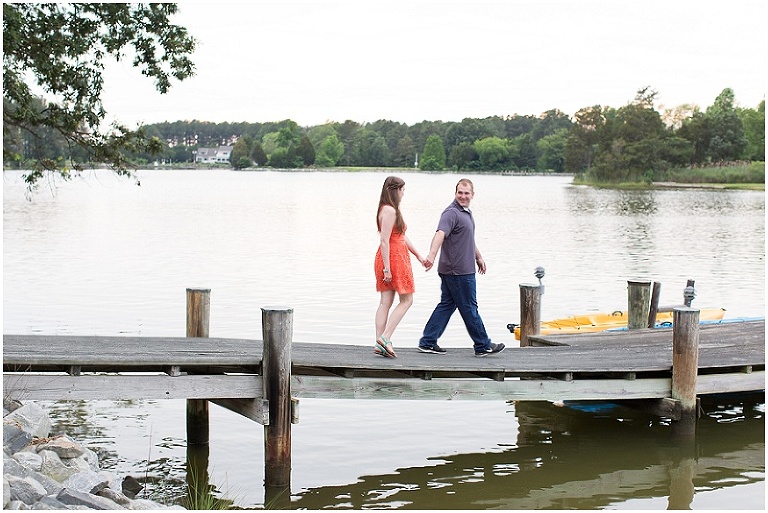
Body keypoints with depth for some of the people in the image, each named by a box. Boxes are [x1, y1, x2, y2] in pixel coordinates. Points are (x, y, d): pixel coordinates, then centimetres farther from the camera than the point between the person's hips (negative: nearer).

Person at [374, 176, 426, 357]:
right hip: (394, 258, -10)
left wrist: (418, 255, 26)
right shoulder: (389, 210, -15)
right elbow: (384, 241, -20)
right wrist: (387, 268, -21)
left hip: (392, 259, 10)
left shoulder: (390, 210, 17)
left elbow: (402, 237, 24)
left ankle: (380, 344, 5)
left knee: (385, 302, 6)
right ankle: (385, 337, -10)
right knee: (406, 300, -2)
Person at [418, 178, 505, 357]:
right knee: (469, 308, 1)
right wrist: (431, 255, -48)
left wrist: (478, 257, 41)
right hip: (458, 272, -10)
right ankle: (483, 346, 11)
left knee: (447, 305, 11)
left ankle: (427, 342, 12)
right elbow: (440, 234, -33)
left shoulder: (466, 212, 16)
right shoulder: (451, 213, -16)